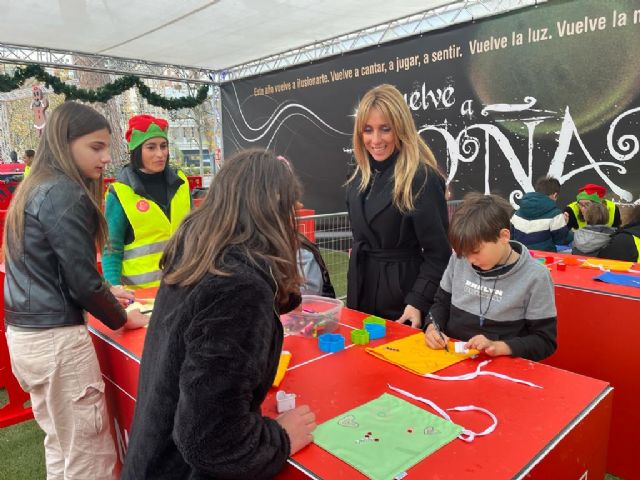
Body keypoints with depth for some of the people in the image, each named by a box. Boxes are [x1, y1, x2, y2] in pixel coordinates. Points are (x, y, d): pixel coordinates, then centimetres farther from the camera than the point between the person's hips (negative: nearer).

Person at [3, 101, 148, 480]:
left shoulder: (35, 187, 11)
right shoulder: (65, 194, -17)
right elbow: (81, 278, -17)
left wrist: (103, 293, 18)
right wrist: (121, 319, -2)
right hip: (56, 339, -10)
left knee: (61, 447, 23)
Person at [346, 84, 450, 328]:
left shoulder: (422, 178, -20)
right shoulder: (361, 175, 3)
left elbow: (439, 253, -18)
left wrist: (418, 302, -21)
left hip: (402, 295, -7)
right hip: (362, 290, 7)